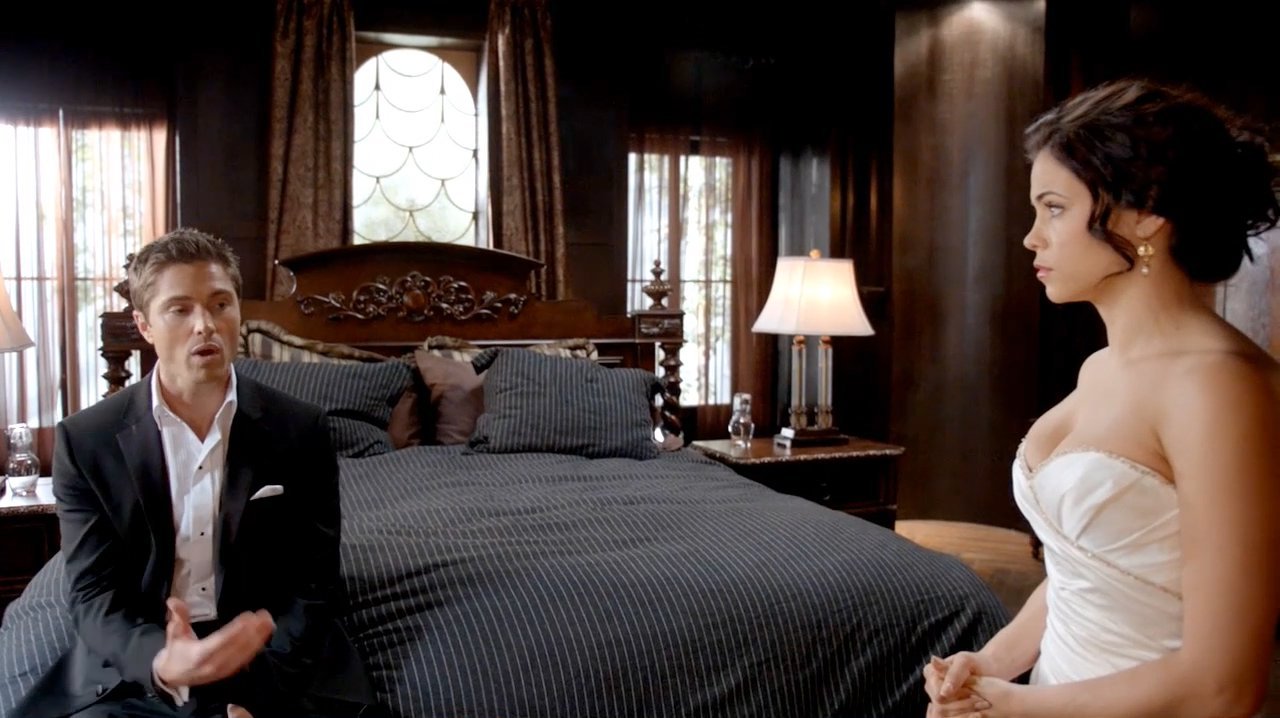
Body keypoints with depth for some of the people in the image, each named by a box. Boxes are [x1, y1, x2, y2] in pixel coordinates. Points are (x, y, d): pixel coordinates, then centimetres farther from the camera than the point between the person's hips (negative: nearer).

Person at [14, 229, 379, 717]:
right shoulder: (85, 441, -2)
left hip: (273, 668, 0)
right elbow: (93, 594, -4)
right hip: (130, 674, 0)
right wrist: (160, 662, -25)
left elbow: (314, 586, -3)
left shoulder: (301, 431, -3)